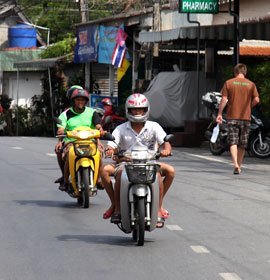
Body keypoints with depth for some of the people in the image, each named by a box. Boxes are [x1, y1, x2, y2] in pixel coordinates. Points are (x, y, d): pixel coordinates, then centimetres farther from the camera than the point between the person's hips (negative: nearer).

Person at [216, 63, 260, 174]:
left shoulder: (228, 83, -1)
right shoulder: (251, 84, 2)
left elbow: (224, 99, -6)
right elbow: (256, 99, -6)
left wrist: (219, 114, 0)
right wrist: (249, 106, 12)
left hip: (232, 116, -1)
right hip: (246, 117, 1)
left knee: (233, 142, -5)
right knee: (242, 144, 12)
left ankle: (235, 164, -24)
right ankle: (239, 165, 20)